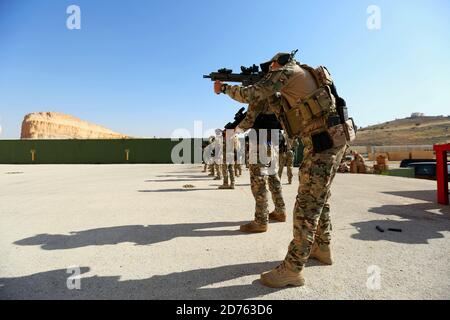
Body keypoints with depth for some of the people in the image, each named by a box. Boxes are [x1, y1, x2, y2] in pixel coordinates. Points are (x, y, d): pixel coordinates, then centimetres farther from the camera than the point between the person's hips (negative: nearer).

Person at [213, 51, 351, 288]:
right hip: (335, 138, 10)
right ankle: (322, 249, 30)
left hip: (323, 140, -10)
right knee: (320, 198, 17)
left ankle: (292, 269, -6)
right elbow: (283, 110, 29)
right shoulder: (306, 75, 26)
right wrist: (271, 93, 23)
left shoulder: (288, 71, -1)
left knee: (308, 204, -11)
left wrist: (223, 87, 7)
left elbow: (250, 95, -7)